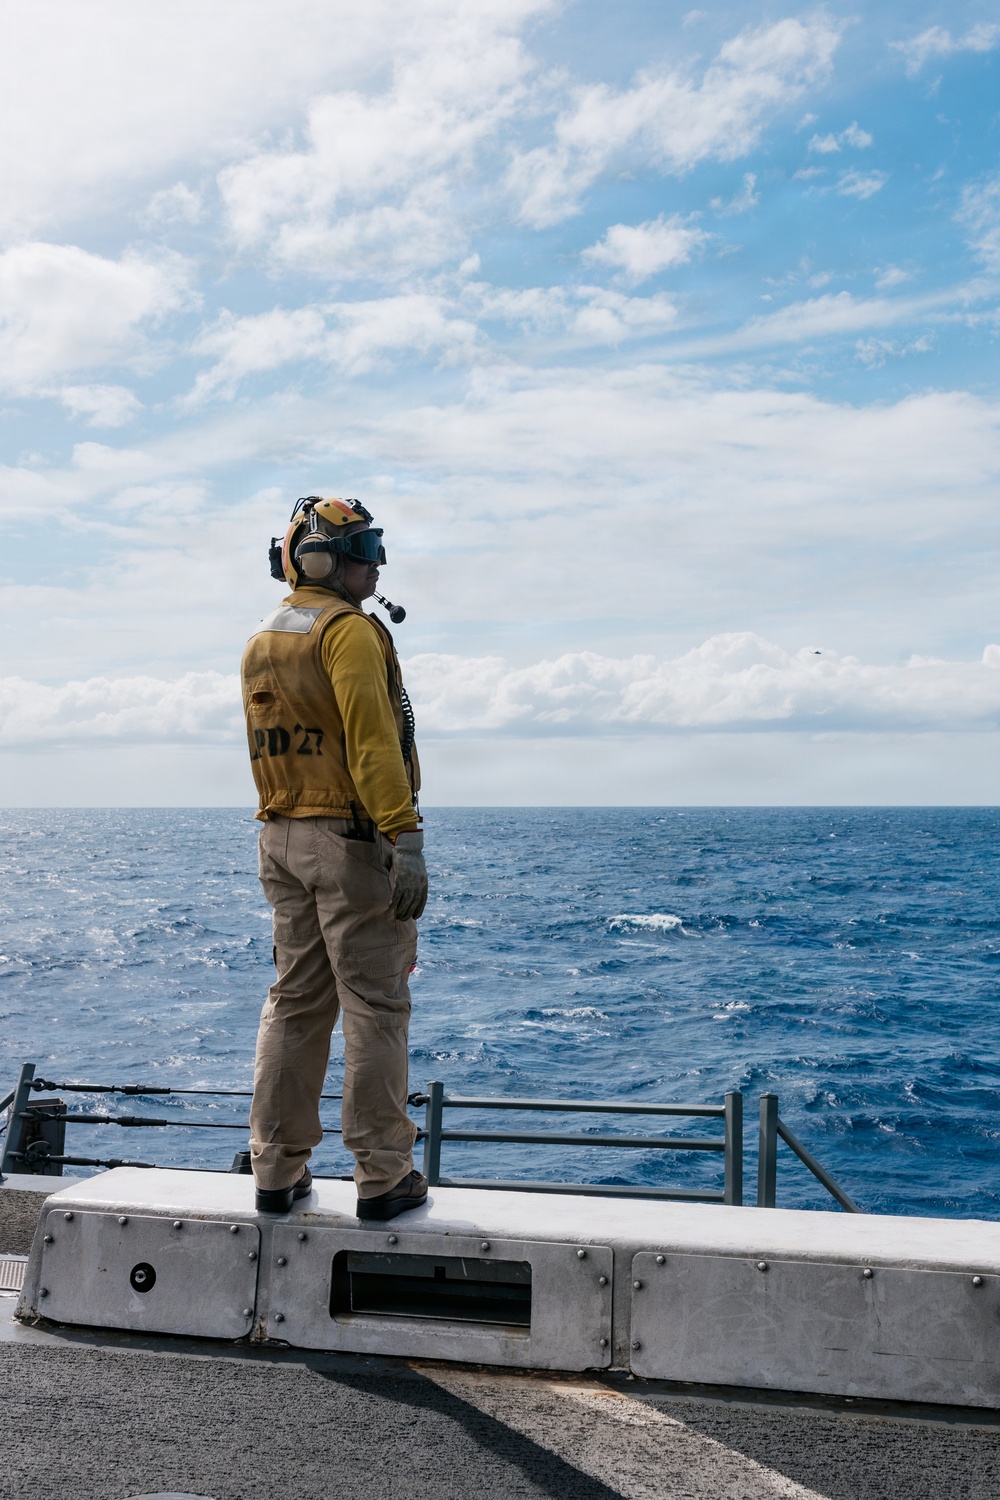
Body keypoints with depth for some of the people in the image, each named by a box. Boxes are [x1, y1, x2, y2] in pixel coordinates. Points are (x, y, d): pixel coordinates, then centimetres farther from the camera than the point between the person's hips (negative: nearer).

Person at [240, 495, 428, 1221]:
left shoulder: (262, 642, 16)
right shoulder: (350, 630, -11)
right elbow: (372, 741, -20)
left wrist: (279, 839, 19)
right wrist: (407, 841, -22)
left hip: (283, 837, 8)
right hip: (355, 838, -8)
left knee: (296, 1001, 13)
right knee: (375, 1006, -1)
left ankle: (277, 1171, 18)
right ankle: (382, 1176, 5)